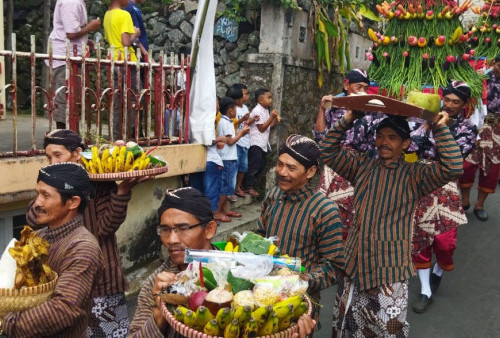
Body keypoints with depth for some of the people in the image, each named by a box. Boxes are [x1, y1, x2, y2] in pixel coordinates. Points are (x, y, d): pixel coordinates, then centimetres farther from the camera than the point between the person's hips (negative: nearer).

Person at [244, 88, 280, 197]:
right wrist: (272, 117, -19)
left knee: (261, 165, 13)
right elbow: (261, 128, -16)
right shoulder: (257, 111, -14)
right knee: (254, 165, -3)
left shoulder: (266, 110, 14)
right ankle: (249, 187, 6)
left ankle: (250, 183, 25)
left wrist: (275, 121, 0)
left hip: (263, 143, 9)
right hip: (255, 143, -9)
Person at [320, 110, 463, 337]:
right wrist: (346, 121, -3)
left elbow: (453, 168, -16)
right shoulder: (362, 166, 8)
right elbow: (328, 151, 6)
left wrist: (440, 129, -16)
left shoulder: (414, 175, -2)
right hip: (353, 262, 4)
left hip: (389, 268, -4)